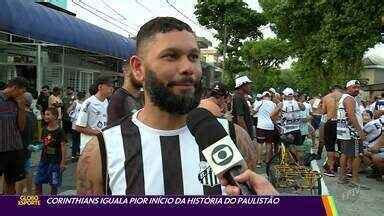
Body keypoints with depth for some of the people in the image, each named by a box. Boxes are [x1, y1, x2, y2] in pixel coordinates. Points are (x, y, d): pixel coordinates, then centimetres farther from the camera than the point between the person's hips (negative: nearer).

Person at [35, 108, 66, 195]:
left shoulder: (60, 131, -10)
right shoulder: (44, 130, 6)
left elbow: (63, 147, -11)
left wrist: (63, 162, -13)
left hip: (55, 162, -5)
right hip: (44, 160, 6)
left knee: (54, 184, 3)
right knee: (37, 182, 7)